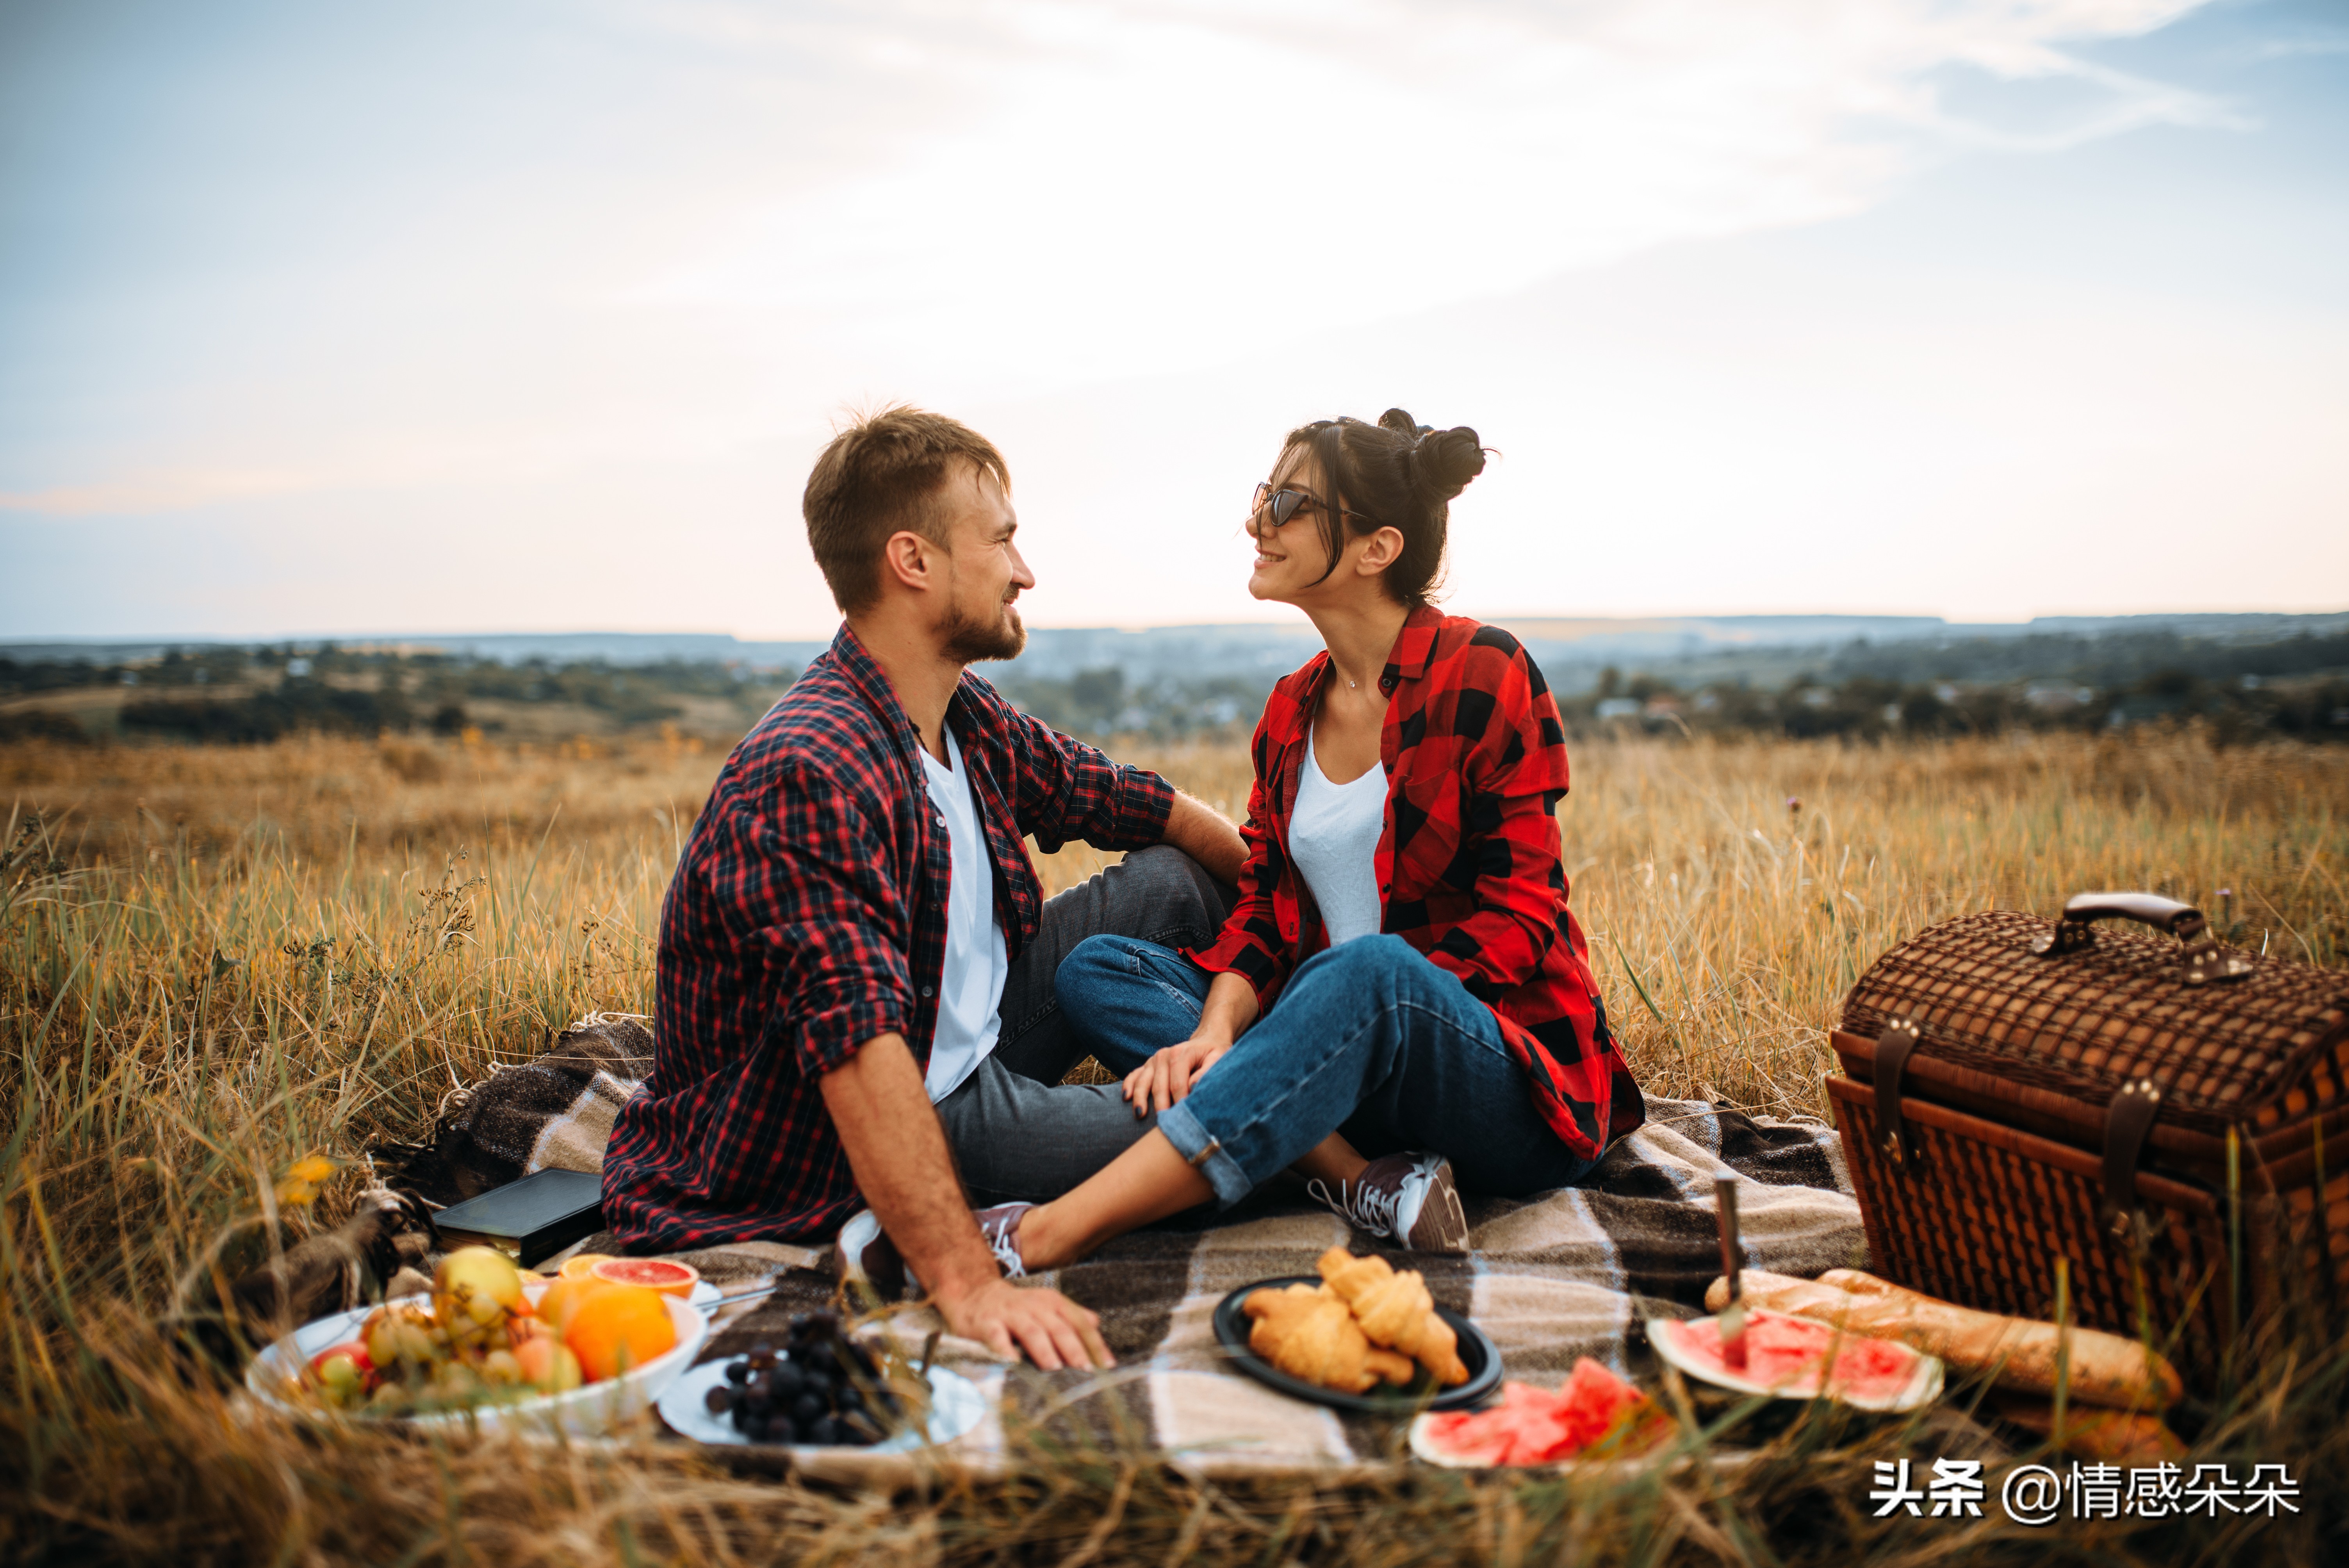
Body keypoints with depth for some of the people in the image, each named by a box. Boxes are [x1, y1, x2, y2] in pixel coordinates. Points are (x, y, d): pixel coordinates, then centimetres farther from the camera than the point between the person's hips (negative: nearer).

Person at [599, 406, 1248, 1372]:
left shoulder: (966, 717, 1)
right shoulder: (809, 776, -29)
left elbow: (1131, 803, 14)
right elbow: (860, 1045, -39)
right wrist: (966, 1282, -45)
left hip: (968, 1050, 10)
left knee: (1174, 883, 9)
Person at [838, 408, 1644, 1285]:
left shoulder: (1484, 676, -8)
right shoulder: (1292, 710, 10)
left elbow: (1517, 920, -12)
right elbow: (1266, 905, 3)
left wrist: (1376, 1018, -23)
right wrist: (1215, 1032, -16)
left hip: (1517, 1095, -6)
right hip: (1336, 1058, 6)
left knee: (1372, 969, -39)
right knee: (1098, 971, -9)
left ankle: (1044, 1239, -43)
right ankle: (1361, 1179, -25)